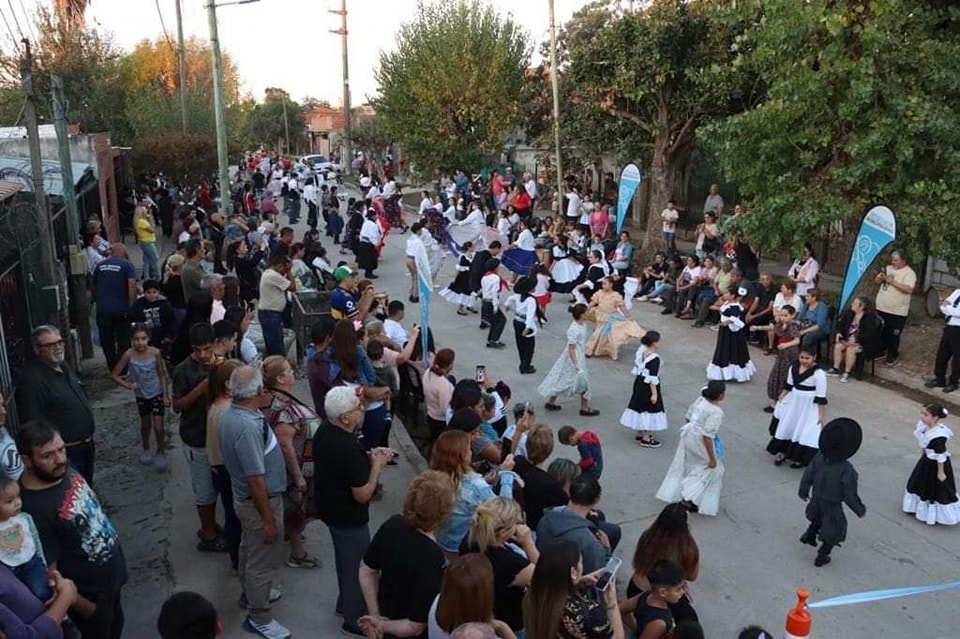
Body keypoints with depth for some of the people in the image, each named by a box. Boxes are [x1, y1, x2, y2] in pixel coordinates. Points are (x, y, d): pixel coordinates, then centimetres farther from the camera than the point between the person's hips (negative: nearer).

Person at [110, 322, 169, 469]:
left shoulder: (155, 353, -18)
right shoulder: (129, 355, -18)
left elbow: (162, 375, -8)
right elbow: (114, 374, -9)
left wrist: (166, 395, -8)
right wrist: (128, 385, -20)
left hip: (157, 394, -1)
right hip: (141, 396, 1)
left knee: (158, 427, -1)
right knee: (145, 425, 19)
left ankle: (161, 452, 23)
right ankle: (146, 450, 44)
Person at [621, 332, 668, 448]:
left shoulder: (641, 351, 0)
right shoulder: (654, 358, -25)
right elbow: (652, 378, -23)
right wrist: (654, 394, -18)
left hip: (639, 384, 9)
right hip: (648, 387, -9)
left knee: (640, 407, 19)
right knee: (650, 409, 4)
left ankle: (640, 433, 34)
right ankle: (646, 439, 13)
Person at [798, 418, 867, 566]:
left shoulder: (819, 458, -17)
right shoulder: (847, 470, -32)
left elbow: (807, 477, -4)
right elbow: (850, 496, -24)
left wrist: (803, 492, 14)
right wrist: (860, 511, -6)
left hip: (816, 500, 4)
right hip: (832, 506, -4)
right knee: (834, 532, 20)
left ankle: (809, 535, 38)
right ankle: (821, 557, 31)